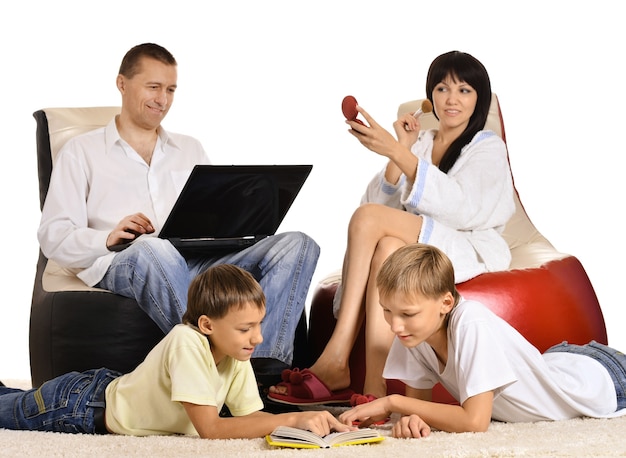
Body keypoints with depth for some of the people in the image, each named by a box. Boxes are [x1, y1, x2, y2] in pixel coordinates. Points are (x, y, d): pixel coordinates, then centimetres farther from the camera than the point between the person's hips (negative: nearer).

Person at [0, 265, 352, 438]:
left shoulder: (235, 355, -17)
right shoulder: (187, 343, -39)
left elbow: (251, 416, -16)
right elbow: (210, 429, -42)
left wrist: (313, 421, -34)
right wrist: (291, 419, -46)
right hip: (80, 406, -7)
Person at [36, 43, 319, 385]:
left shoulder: (190, 149, 29)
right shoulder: (82, 152, 15)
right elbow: (53, 237, 5)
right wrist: (109, 238, -15)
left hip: (200, 262, 5)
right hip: (122, 267, -5)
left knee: (298, 245, -19)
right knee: (154, 249, -43)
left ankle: (267, 362, -40)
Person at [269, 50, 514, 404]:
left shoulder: (488, 148, 4)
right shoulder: (420, 142, 21)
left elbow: (460, 207, -17)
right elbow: (387, 203, 7)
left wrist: (396, 153, -24)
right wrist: (402, 150, -6)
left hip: (469, 254, -4)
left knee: (368, 217, -27)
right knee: (387, 248, -34)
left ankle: (335, 361, -36)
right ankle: (373, 393, -47)